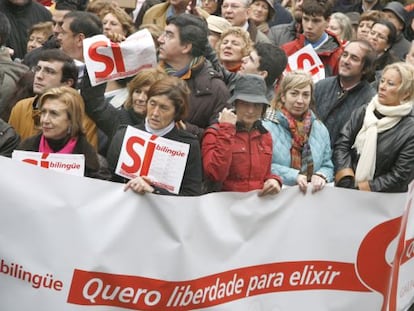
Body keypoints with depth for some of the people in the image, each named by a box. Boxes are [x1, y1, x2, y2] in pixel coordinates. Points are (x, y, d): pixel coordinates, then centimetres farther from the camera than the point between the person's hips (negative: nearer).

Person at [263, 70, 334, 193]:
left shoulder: (320, 129, 18)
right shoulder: (267, 126, -3)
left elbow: (328, 166, 19)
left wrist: (321, 176, -4)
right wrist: (294, 176, -21)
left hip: (313, 194, 5)